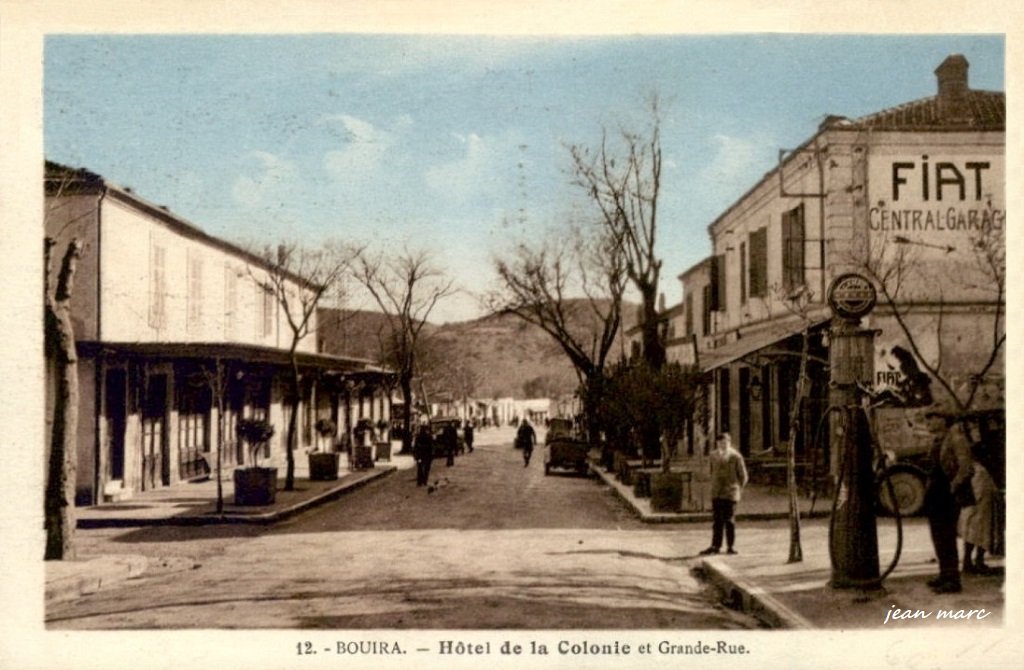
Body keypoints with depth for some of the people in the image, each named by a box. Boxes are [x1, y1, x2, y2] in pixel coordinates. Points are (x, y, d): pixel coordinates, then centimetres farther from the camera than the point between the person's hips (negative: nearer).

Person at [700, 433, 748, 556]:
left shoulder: (735, 457, -4)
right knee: (717, 521, 4)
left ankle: (731, 546, 8)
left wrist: (737, 489, 5)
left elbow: (743, 476, 3)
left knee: (729, 520, 0)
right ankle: (715, 546, 8)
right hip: (716, 493, 3)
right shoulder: (714, 455, 7)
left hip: (730, 494, -3)